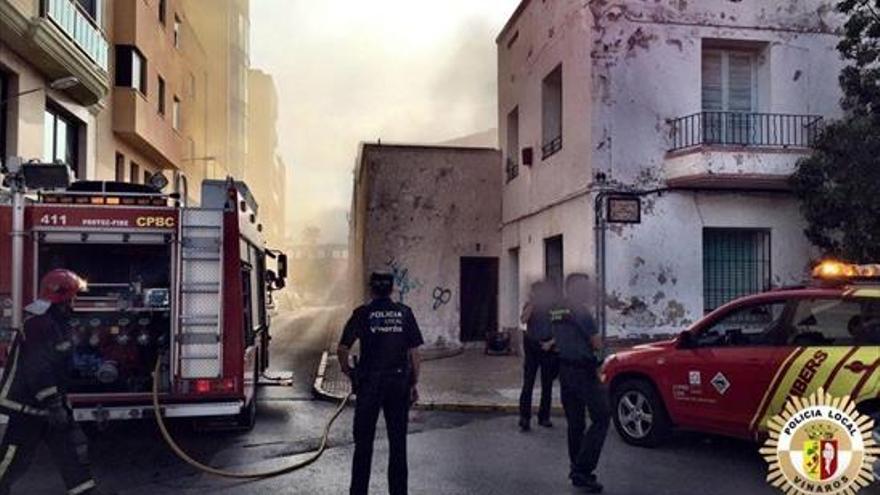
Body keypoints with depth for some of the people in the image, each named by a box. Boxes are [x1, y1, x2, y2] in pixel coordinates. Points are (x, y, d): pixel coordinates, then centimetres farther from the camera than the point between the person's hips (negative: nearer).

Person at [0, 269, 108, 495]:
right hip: (28, 406, -9)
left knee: (73, 447, 8)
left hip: (50, 402, 9)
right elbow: (37, 370, -27)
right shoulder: (39, 325, -22)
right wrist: (53, 405, -25)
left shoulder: (58, 323, 9)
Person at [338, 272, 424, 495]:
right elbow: (414, 352, 1)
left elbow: (342, 349, -7)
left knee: (363, 442, 10)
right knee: (398, 442, 11)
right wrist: (414, 384, 8)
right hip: (399, 383, 2)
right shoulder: (405, 313, 1)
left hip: (369, 383, -1)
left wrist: (348, 371, 9)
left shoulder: (362, 314, -5)